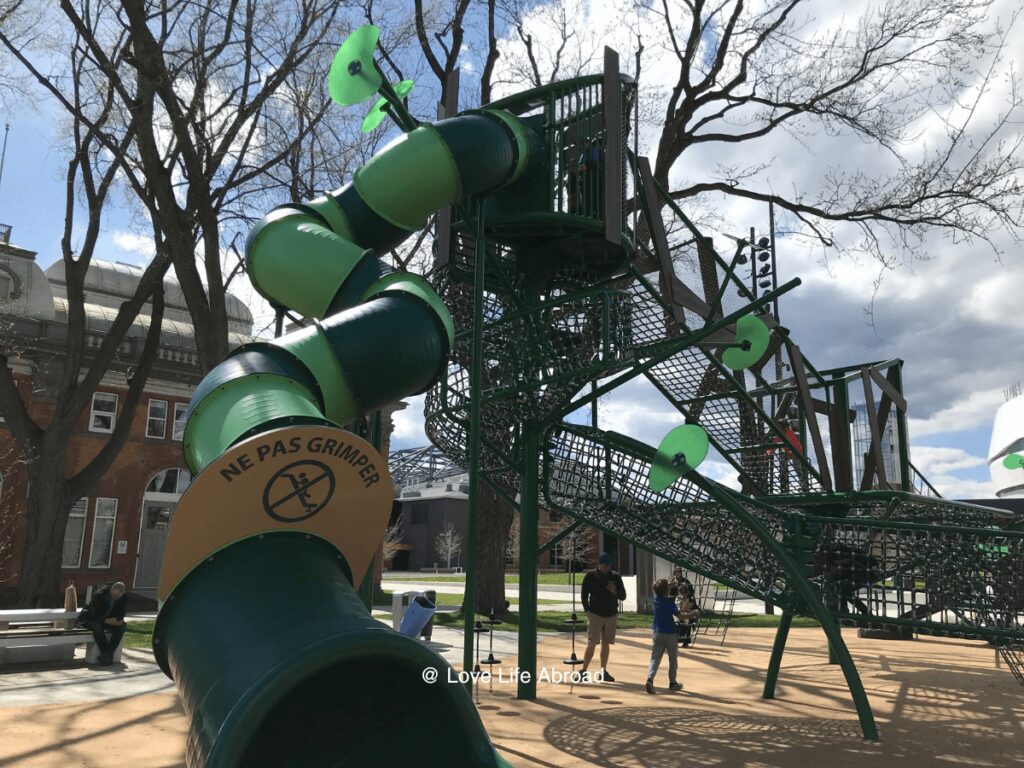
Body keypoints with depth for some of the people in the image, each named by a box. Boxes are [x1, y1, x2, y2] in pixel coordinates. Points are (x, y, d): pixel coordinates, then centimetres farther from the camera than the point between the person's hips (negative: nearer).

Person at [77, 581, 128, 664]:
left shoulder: (123, 598, -11)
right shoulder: (99, 595, -26)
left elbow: (121, 613, -1)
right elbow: (95, 614, -27)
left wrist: (119, 619, -24)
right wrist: (106, 620, -38)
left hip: (110, 620, 5)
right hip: (92, 618, -5)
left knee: (121, 625, -22)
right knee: (97, 626, -38)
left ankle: (109, 653, -24)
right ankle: (104, 653, -29)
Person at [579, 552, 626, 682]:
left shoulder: (616, 577, 5)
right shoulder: (590, 576, -2)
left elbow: (623, 596, 6)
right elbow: (584, 595, 1)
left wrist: (615, 592, -14)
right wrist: (588, 611, -8)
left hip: (611, 616, 3)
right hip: (595, 615, -3)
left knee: (606, 644, 8)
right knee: (592, 643, -8)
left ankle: (603, 672, 17)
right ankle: (584, 670, -1)